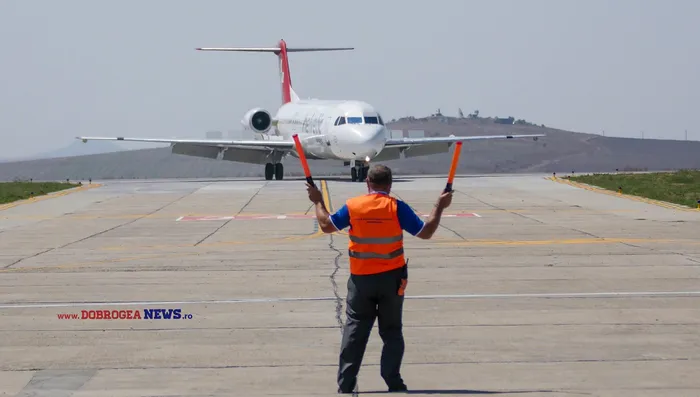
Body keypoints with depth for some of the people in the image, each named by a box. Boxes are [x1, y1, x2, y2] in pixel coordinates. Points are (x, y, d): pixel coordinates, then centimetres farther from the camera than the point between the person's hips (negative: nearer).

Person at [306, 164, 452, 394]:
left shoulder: (353, 206, -7)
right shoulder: (397, 208, -10)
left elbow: (326, 225, 3)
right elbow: (425, 232, -6)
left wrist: (318, 202, 19)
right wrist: (440, 207, 6)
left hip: (361, 278, 1)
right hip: (391, 278, -1)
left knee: (354, 330, 9)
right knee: (391, 331, 9)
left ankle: (345, 385, 7)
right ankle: (393, 383, 6)